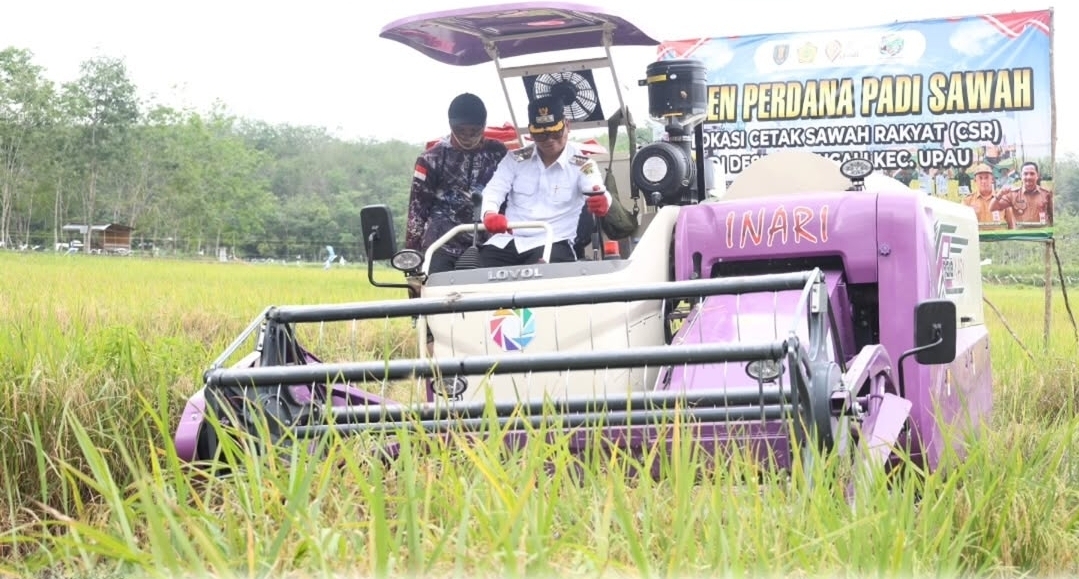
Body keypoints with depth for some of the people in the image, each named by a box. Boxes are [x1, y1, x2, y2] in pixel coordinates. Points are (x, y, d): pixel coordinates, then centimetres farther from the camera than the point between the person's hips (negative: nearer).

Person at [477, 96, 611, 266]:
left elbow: (598, 192, -14)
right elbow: (494, 189, 2)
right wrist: (490, 213, -23)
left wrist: (601, 202, -42)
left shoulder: (581, 164, 3)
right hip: (507, 241, 3)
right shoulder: (515, 159, 11)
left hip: (552, 243, -3)